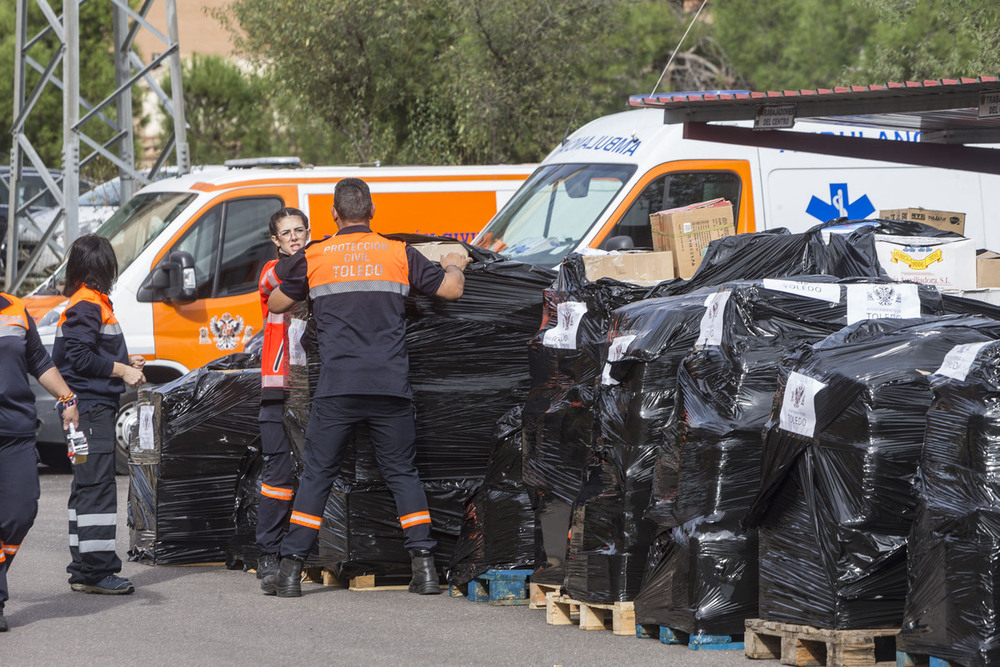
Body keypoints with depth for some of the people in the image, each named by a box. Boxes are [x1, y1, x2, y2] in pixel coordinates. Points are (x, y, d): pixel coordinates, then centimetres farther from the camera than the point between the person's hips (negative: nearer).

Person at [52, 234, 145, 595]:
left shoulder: (91, 303, 17)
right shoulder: (88, 305, -14)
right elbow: (80, 358, -20)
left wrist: (125, 363, 14)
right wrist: (121, 371, -14)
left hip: (94, 407, 11)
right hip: (92, 407, -11)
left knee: (87, 488, 12)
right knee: (97, 487, -11)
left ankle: (84, 570, 16)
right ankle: (96, 570, -13)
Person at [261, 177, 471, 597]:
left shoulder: (313, 258, 5)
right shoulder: (399, 254, 6)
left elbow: (277, 304, 17)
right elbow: (451, 290, 10)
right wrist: (454, 267, 33)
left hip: (336, 389, -1)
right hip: (391, 386, 1)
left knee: (316, 474, 5)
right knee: (402, 473, 9)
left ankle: (290, 570, 2)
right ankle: (424, 568, 3)